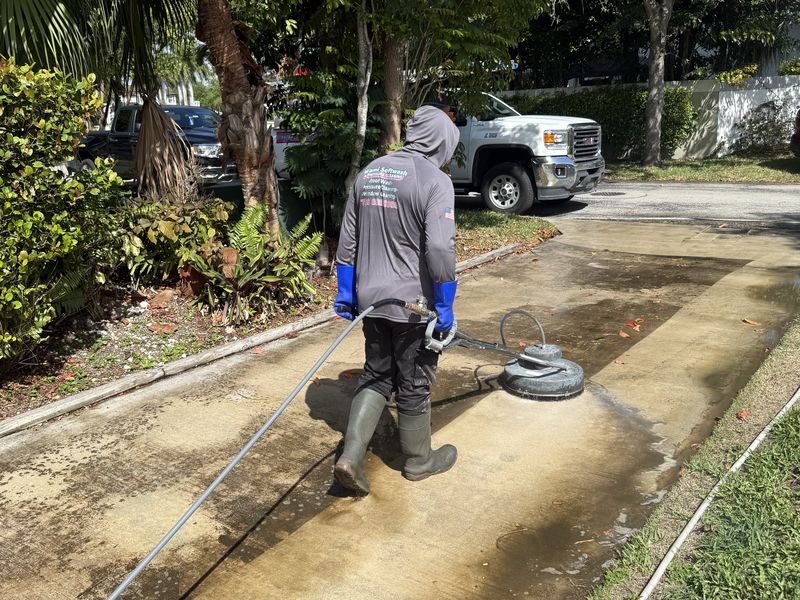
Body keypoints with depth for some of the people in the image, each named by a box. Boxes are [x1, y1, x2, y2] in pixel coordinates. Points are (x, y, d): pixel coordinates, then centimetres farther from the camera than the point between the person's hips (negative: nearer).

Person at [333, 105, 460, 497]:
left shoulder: (369, 173, 7)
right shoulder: (435, 181, -14)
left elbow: (347, 241, 10)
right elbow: (440, 250, -22)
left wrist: (346, 293, 17)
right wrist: (444, 308, -13)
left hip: (371, 299, 6)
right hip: (413, 303, -6)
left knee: (376, 377, 18)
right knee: (414, 385, 10)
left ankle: (351, 457, 9)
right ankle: (419, 461, 29)